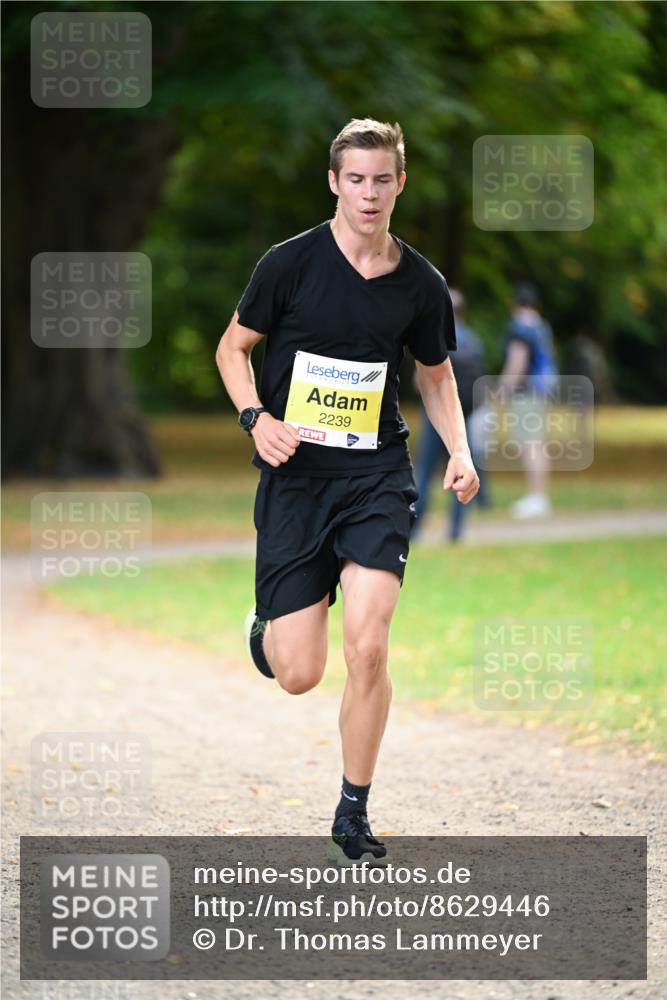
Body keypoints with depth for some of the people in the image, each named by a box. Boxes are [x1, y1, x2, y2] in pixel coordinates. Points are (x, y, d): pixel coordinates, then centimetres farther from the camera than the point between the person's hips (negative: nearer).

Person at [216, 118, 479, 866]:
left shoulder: (420, 284, 2)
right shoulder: (290, 263, -5)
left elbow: (436, 375, 18)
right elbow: (232, 346, 6)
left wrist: (459, 453, 2)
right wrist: (257, 418, -12)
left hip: (376, 475, 1)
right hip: (294, 475, -1)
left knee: (367, 648, -16)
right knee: (298, 675, -4)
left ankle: (353, 817, 2)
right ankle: (266, 628, 37)